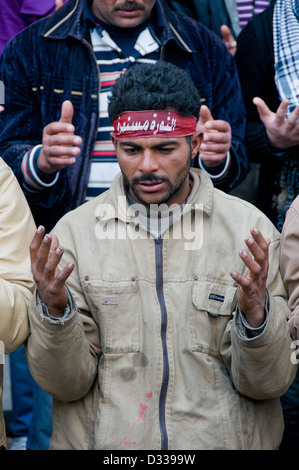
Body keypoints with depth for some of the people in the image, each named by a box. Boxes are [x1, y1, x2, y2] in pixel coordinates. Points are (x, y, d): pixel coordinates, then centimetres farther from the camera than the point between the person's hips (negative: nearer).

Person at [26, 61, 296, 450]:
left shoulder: (250, 228, -2)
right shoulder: (76, 230, 0)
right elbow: (67, 384, -2)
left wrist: (255, 312, -20)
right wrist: (54, 308, -18)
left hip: (224, 440, 0)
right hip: (104, 442, 0)